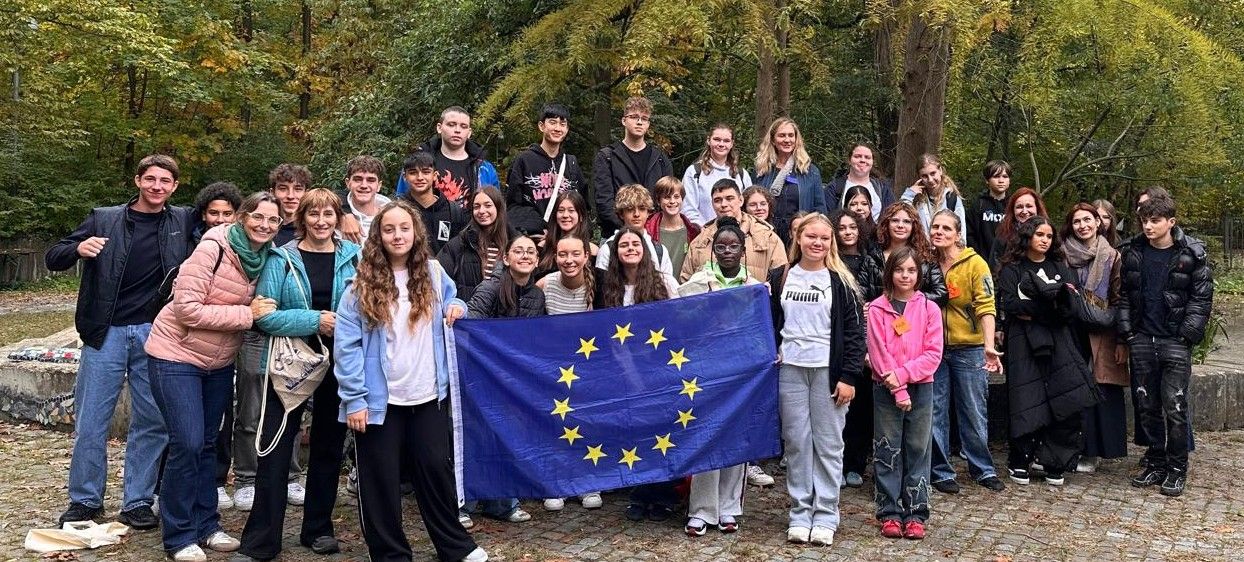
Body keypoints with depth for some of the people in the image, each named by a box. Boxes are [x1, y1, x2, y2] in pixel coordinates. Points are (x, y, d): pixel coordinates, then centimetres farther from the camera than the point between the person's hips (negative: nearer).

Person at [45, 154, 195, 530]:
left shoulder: (184, 221, 6)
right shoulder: (104, 219, 4)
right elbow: (53, 260, 7)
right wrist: (78, 248, -15)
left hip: (156, 334, 0)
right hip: (106, 333, 0)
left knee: (152, 421, 3)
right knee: (90, 420, 4)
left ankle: (138, 502, 15)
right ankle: (85, 500, 19)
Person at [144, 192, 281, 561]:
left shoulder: (265, 259, 0)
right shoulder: (213, 249, -20)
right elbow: (186, 308, -25)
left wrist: (262, 312, -7)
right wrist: (247, 314, -25)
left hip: (219, 362, 7)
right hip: (177, 356, -7)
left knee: (206, 443, 14)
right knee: (187, 443, -8)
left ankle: (206, 525, 25)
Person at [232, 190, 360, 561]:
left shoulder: (353, 256, 2)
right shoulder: (281, 259, -3)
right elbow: (266, 315, -10)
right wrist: (314, 321, -19)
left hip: (338, 365, 2)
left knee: (328, 448, 13)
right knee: (274, 451, -1)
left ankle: (318, 529, 29)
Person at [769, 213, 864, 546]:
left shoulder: (840, 281, 2)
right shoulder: (780, 278, 8)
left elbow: (855, 331, -1)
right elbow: (769, 325, 12)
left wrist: (849, 376, -8)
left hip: (829, 370, -2)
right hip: (790, 370, 2)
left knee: (828, 444, 2)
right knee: (797, 443, 5)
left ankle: (825, 516, 10)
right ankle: (800, 514, 13)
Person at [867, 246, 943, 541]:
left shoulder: (929, 309, 2)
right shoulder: (877, 308, -3)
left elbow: (933, 353, -4)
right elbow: (878, 352, -8)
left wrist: (903, 374, -15)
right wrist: (898, 390, -13)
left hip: (920, 387, 1)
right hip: (886, 389, -1)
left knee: (917, 450, 6)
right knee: (888, 451, 4)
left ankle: (916, 515, 13)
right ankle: (890, 514, 12)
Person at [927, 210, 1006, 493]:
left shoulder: (975, 263, -8)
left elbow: (986, 306, -15)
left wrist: (989, 345, -26)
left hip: (969, 348, -3)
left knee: (974, 412, 8)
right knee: (935, 412, 6)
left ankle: (983, 469, 23)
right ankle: (941, 472, 17)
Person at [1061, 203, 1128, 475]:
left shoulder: (1112, 257, 3)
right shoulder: (1063, 255, 5)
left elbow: (1120, 300, 2)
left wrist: (1122, 341, -3)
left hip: (1101, 336, -1)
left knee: (1100, 392, 0)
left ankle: (1091, 452, 10)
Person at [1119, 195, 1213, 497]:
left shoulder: (1192, 254, -3)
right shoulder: (1132, 252, 6)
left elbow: (1201, 298, -4)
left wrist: (1188, 334, -11)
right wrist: (1126, 332, 1)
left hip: (1175, 341, -3)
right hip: (1142, 339, 3)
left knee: (1175, 406, -4)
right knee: (1147, 405, 9)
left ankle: (1177, 469, 8)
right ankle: (1155, 463, 20)